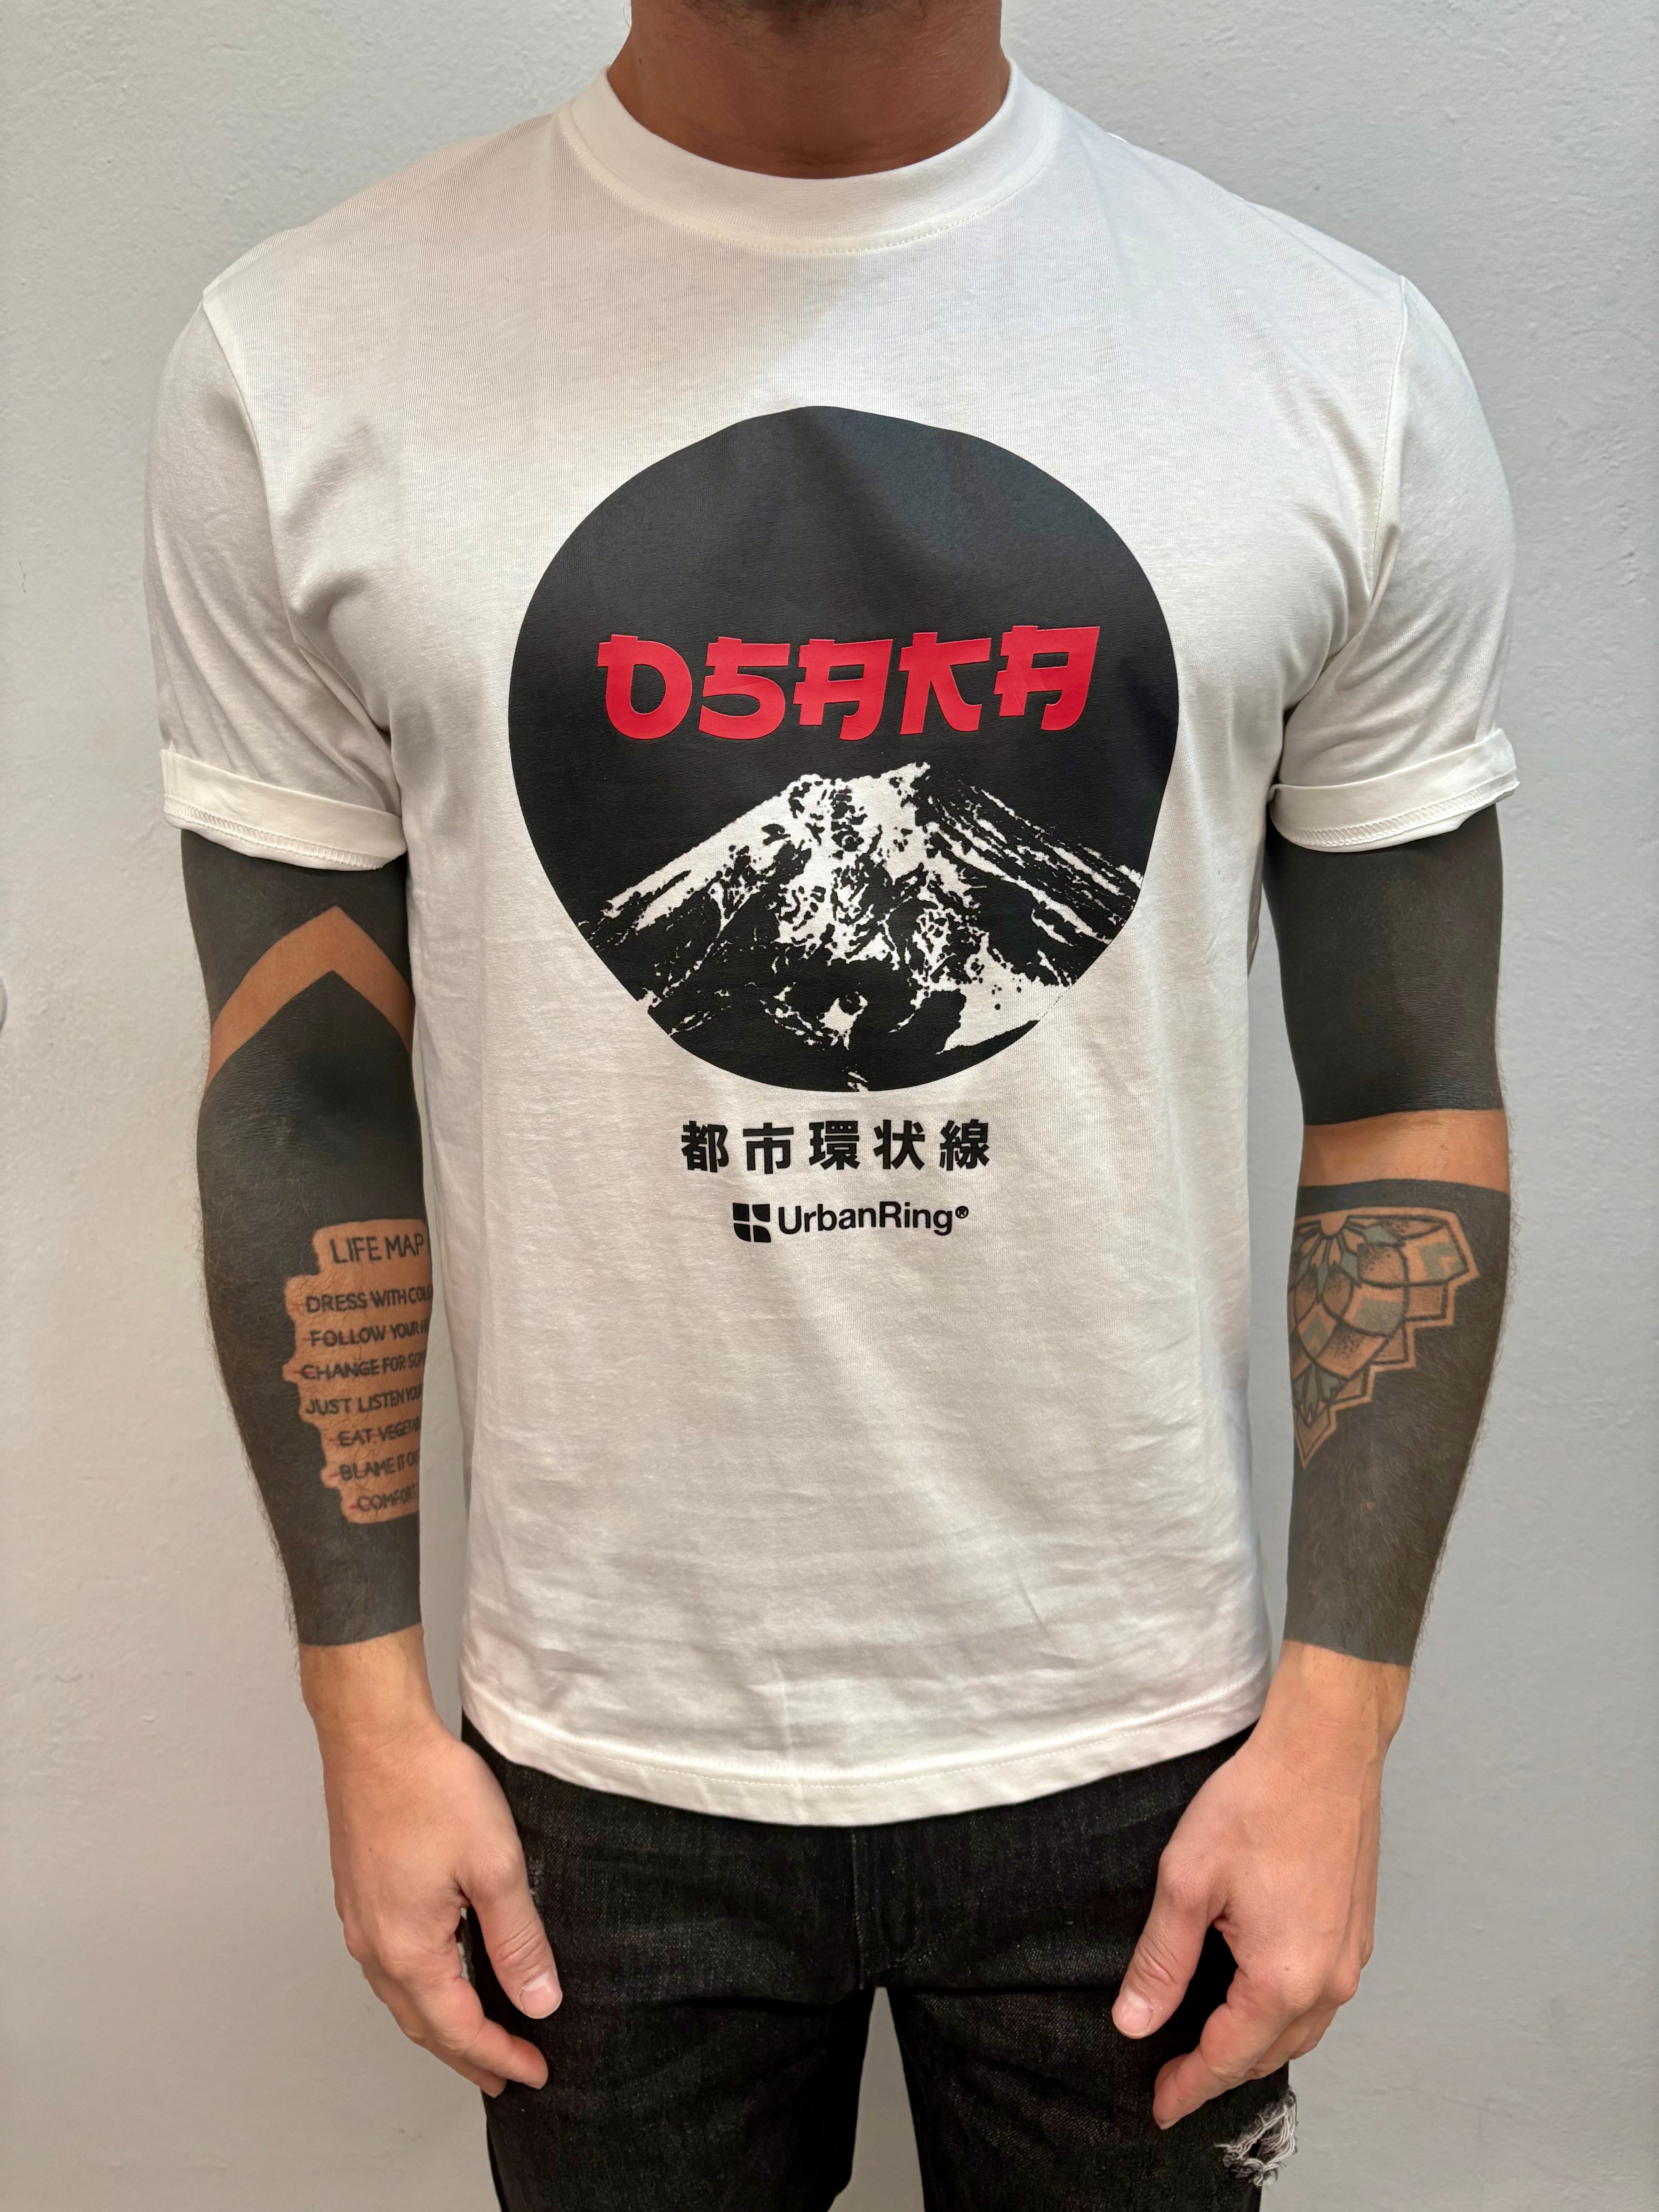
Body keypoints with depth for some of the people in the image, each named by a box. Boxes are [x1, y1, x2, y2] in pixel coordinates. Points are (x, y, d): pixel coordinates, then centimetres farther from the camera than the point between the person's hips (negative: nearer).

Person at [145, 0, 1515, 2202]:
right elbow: (310, 1098, -2)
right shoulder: (302, 368, -7)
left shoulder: (1346, 365, -7)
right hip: (603, 1765, 0)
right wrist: (368, 1709, -1)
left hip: (1140, 1748, 1)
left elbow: (1407, 1110, -3)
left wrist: (1338, 1722, -5)